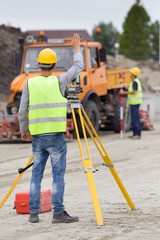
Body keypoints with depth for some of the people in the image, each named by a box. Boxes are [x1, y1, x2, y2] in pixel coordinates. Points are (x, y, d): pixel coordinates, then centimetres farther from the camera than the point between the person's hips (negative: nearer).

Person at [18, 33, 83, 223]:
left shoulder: (29, 83, 2)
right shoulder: (58, 81, -5)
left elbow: (22, 111, 5)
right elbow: (78, 67, 10)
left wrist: (23, 130, 19)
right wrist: (76, 49, 24)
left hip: (37, 136, 3)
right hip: (55, 136, -3)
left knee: (36, 174, 10)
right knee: (58, 175, -1)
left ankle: (33, 212, 10)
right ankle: (58, 212, -2)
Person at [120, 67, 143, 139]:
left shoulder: (135, 82, -16)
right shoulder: (137, 81, 16)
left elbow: (134, 92, -24)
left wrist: (124, 92, -17)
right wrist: (127, 88, 32)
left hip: (135, 103, -11)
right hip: (135, 102, 11)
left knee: (135, 118, -10)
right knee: (134, 118, 13)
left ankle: (138, 134, -10)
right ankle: (135, 134, 16)